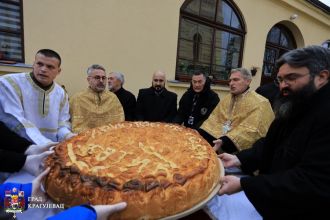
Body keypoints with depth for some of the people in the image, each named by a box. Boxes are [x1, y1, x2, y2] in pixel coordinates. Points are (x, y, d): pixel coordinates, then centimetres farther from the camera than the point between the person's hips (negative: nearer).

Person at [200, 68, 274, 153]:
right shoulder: (227, 98, 14)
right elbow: (215, 117, 10)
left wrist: (224, 141, -32)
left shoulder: (259, 103, -10)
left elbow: (250, 131, -21)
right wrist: (199, 134, -6)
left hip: (237, 144, -6)